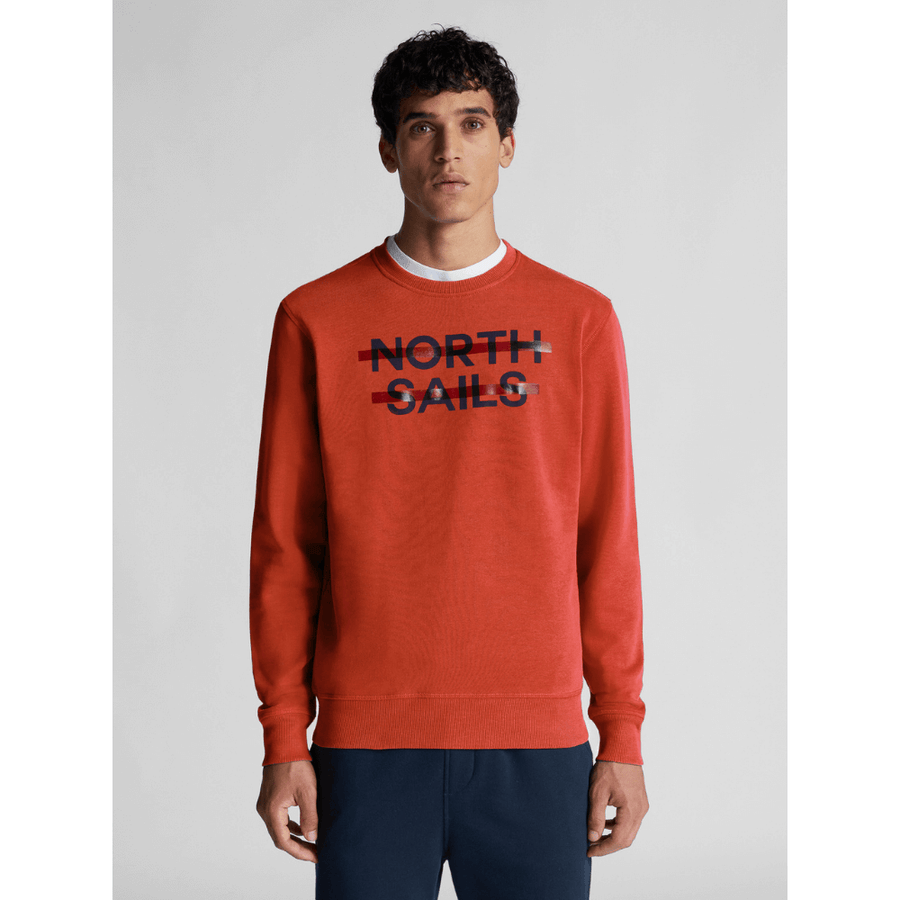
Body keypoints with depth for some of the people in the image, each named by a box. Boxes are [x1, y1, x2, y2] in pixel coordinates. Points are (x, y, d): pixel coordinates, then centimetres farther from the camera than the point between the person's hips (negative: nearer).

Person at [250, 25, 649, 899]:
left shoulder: (578, 319, 6)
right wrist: (283, 739, 1)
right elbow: (284, 547, 5)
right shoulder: (317, 320, 4)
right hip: (367, 742, 0)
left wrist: (623, 736, 3)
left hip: (537, 739, 1)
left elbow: (607, 542, 6)